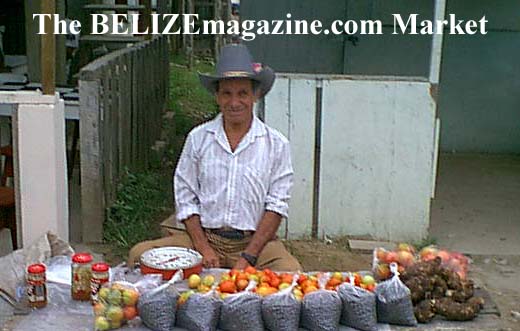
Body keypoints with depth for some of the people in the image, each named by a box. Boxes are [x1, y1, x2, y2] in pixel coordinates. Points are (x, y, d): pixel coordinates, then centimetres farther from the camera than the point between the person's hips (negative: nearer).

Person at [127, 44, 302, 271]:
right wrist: (204, 249, -8)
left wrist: (248, 257, -12)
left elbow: (276, 206, -1)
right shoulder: (198, 138, 6)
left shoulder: (276, 144, 3)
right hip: (202, 236, 1)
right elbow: (185, 199, 5)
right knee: (140, 255, -20)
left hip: (255, 240, -1)